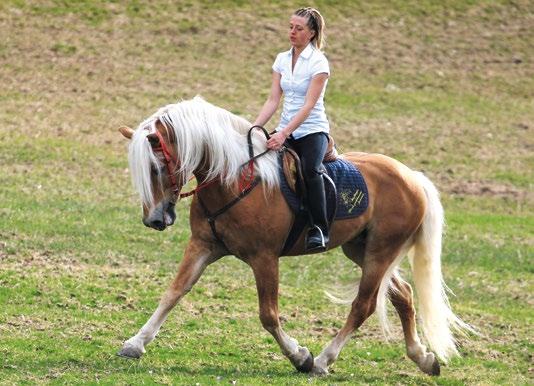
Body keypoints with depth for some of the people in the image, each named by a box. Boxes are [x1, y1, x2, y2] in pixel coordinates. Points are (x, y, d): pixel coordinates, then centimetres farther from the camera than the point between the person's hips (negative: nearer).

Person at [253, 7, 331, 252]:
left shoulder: (318, 62, -10)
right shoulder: (282, 60, 9)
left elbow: (309, 105, -17)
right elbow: (273, 100, 6)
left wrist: (284, 133, -27)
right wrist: (254, 128, -8)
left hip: (312, 130, -6)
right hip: (285, 132, 6)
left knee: (310, 168, -35)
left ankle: (319, 230, -32)